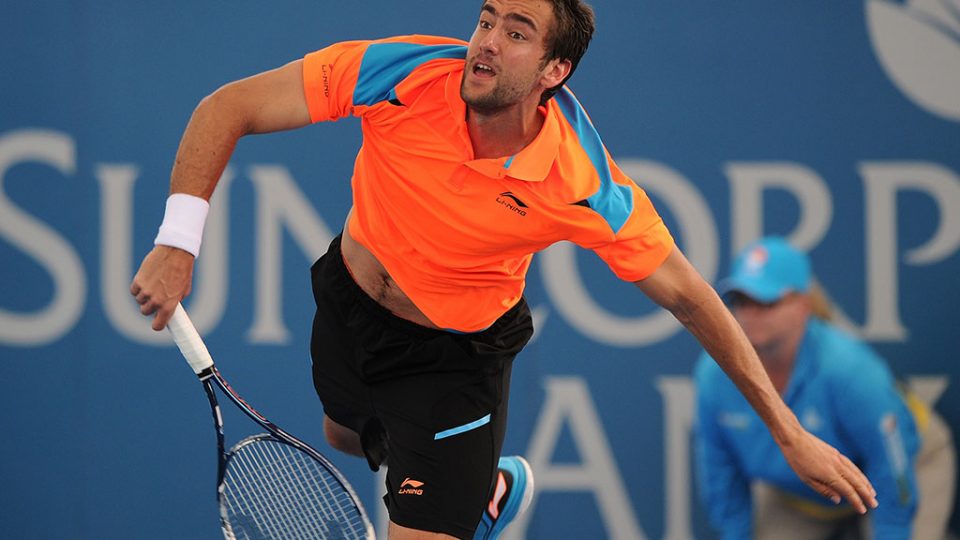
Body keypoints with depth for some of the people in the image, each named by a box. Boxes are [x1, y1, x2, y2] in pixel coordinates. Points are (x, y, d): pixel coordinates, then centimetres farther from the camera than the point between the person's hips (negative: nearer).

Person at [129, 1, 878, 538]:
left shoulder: (583, 182, -31)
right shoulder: (404, 76, -30)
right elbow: (228, 109, -23)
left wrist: (790, 435, -19)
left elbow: (687, 295, -20)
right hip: (349, 300, 4)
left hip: (456, 355, -4)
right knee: (347, 438, 33)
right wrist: (178, 243, -34)